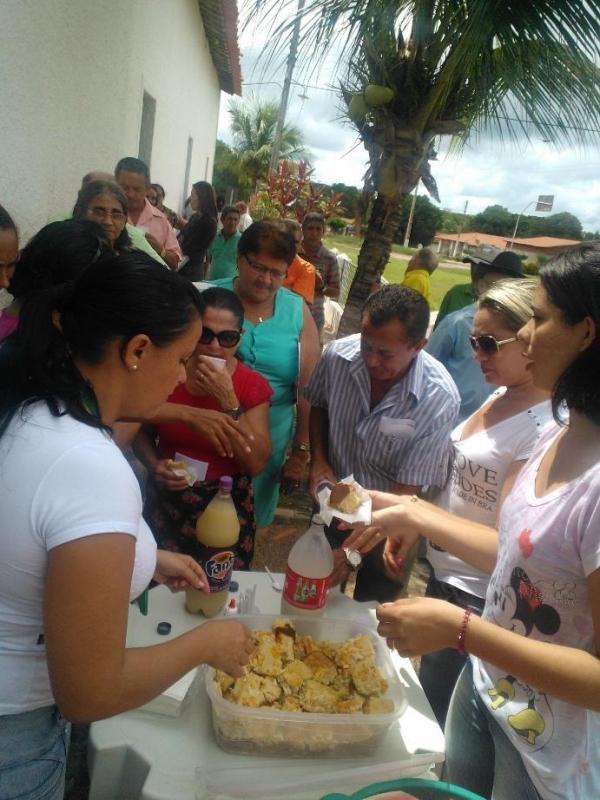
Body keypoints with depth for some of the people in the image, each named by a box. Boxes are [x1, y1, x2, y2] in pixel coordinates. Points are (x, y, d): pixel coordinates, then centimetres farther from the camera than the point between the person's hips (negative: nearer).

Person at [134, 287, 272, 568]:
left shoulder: (254, 386, -10)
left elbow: (257, 463, -17)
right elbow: (142, 432, 6)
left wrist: (227, 400, -25)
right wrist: (154, 465, -15)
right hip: (165, 504, 1)